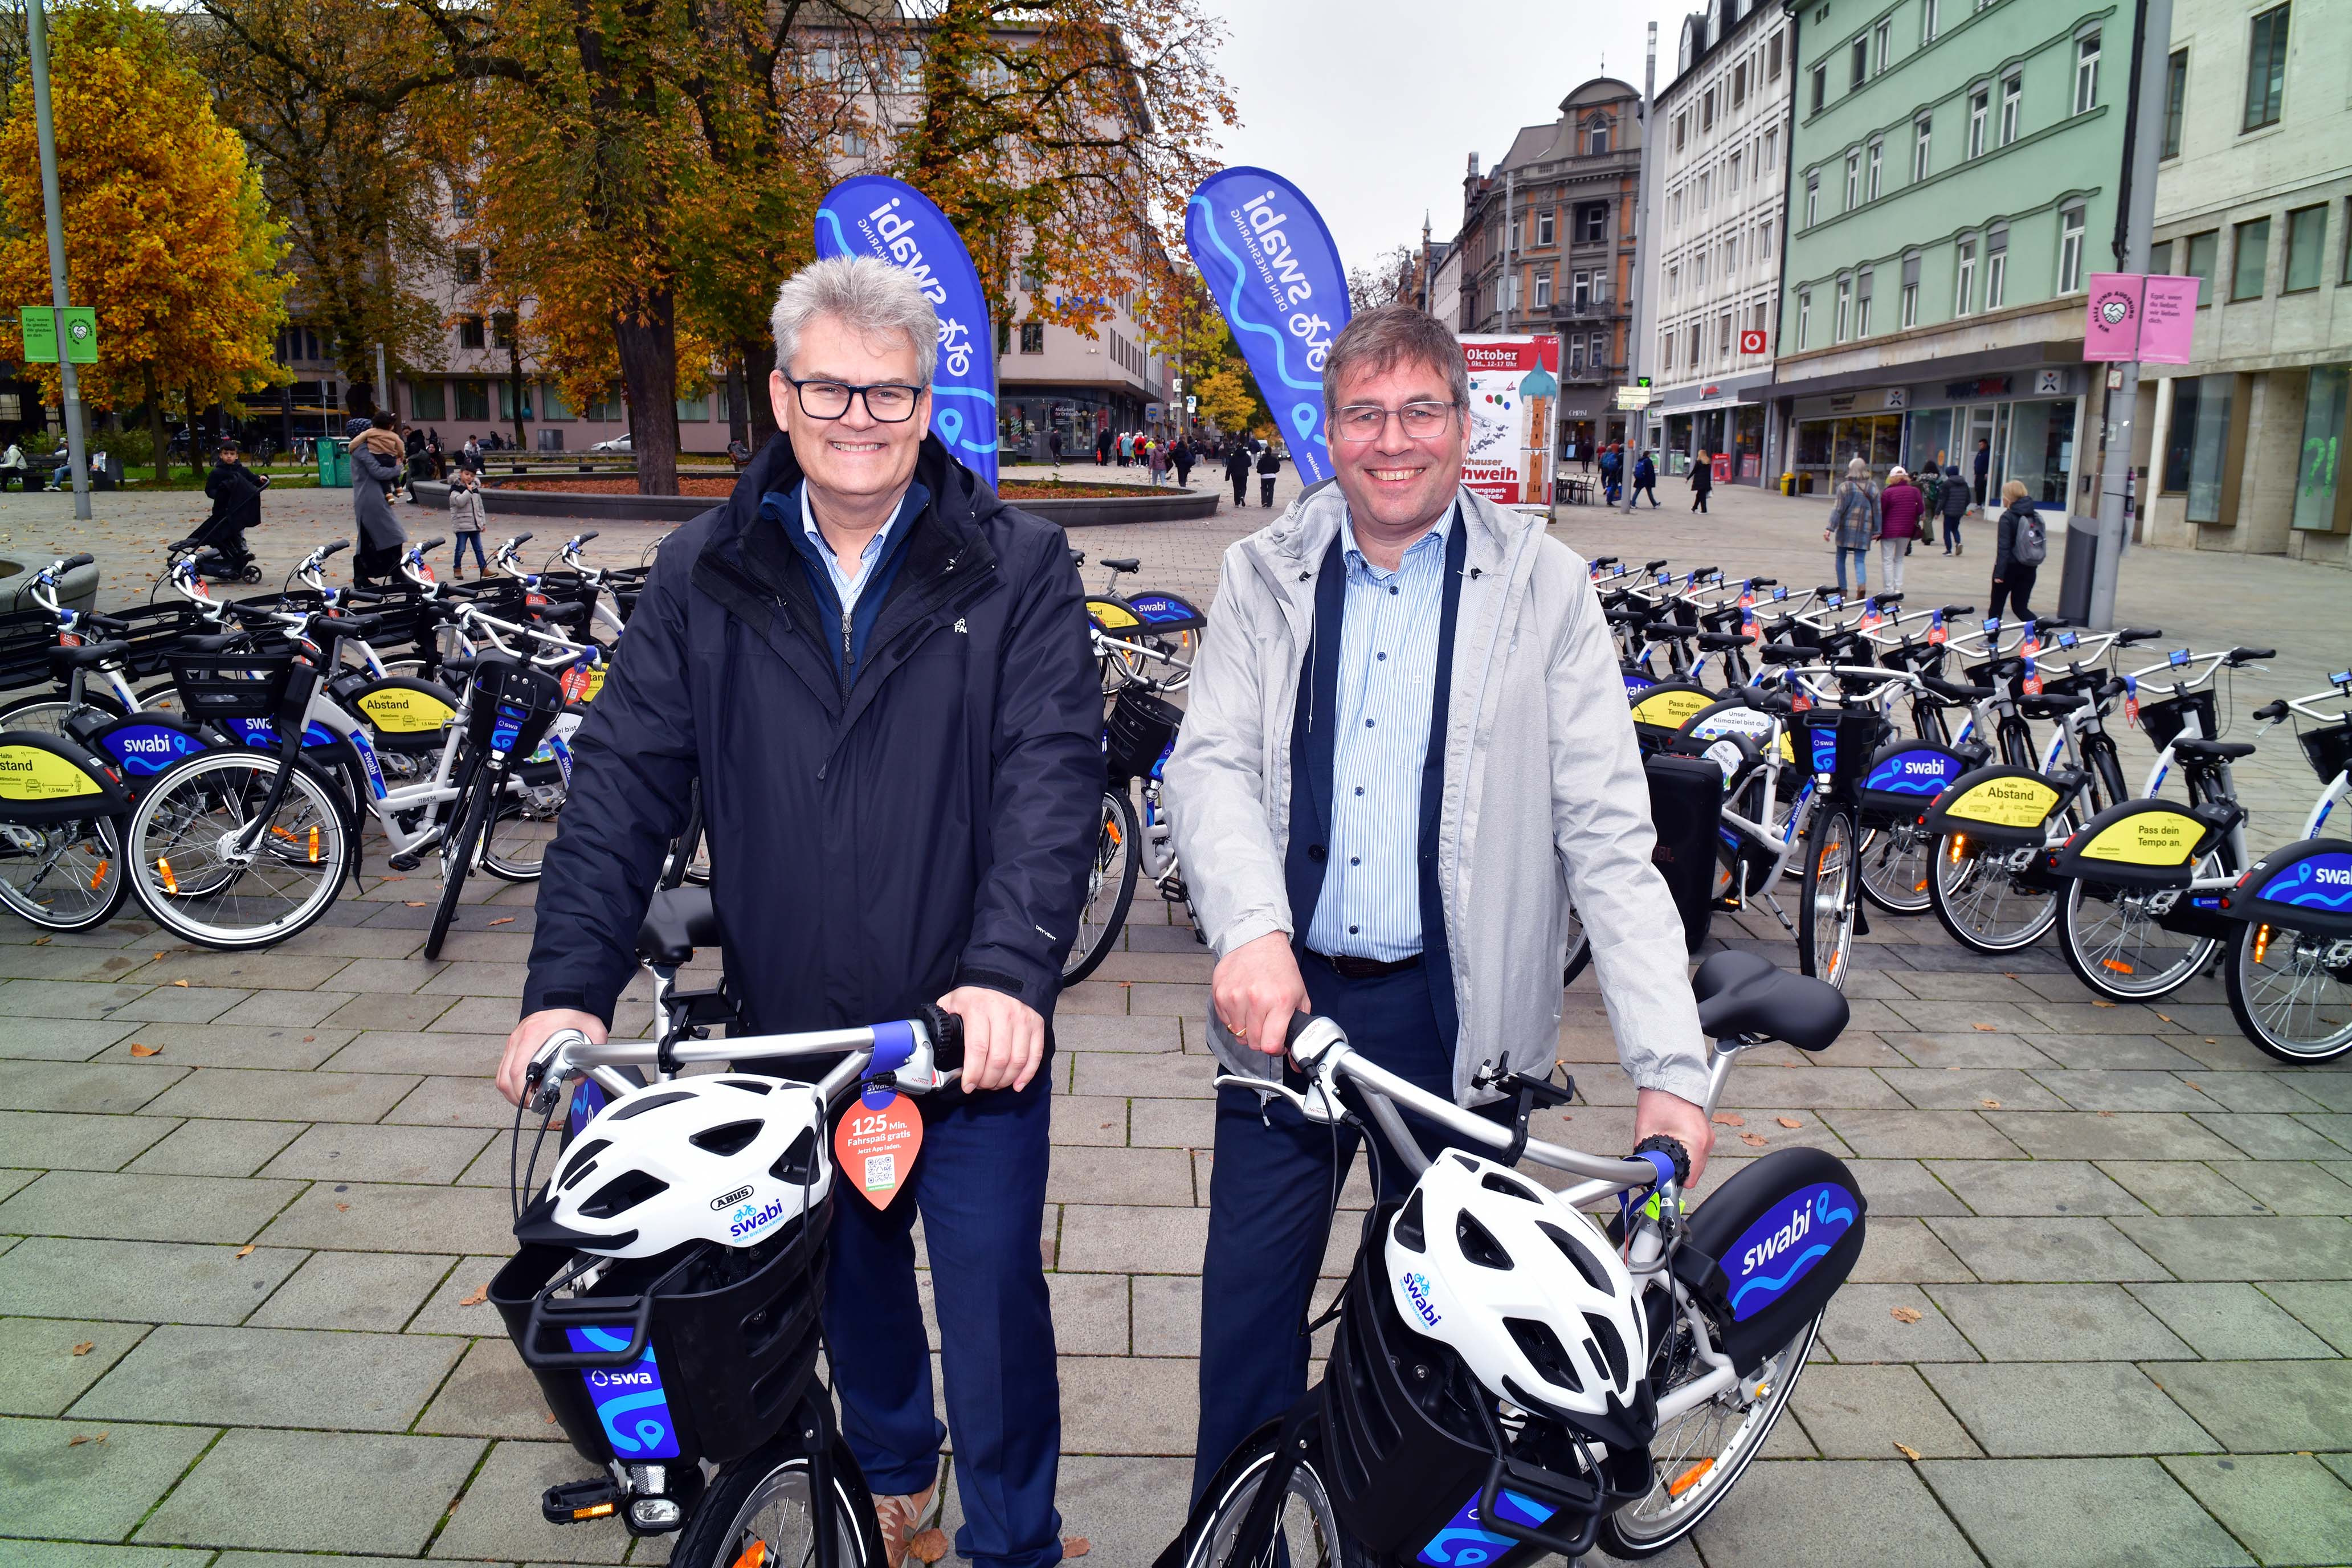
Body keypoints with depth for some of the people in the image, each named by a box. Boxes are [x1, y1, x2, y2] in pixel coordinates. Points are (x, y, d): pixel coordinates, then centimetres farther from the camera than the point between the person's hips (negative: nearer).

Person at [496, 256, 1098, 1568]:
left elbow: (1053, 777, -17)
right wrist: (571, 987, -14)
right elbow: (625, 782, -3)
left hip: (979, 1036, -3)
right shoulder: (706, 577, 1)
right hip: (790, 1027, 4)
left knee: (991, 1301, 6)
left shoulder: (1016, 569, -8)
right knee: (850, 1275, 24)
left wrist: (1010, 969, -31)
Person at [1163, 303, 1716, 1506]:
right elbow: (1210, 763, -7)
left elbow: (1609, 838, -7)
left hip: (1456, 1012, -1)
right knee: (1249, 1296, 11)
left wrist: (1669, 1065, -14)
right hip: (1285, 993, 2)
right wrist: (1252, 929, -27)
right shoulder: (1265, 576, 3)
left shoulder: (1542, 589, -3)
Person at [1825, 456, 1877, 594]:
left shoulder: (1845, 487, -5)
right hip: (1865, 529, 2)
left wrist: (1830, 528, -10)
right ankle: (1862, 585, -25)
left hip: (1846, 527, -2)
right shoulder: (1873, 488, 5)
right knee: (1860, 560, 1)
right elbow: (1877, 511, 6)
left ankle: (1842, 589, 15)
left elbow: (1837, 509, -9)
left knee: (1841, 558, 13)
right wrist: (1877, 531, 11)